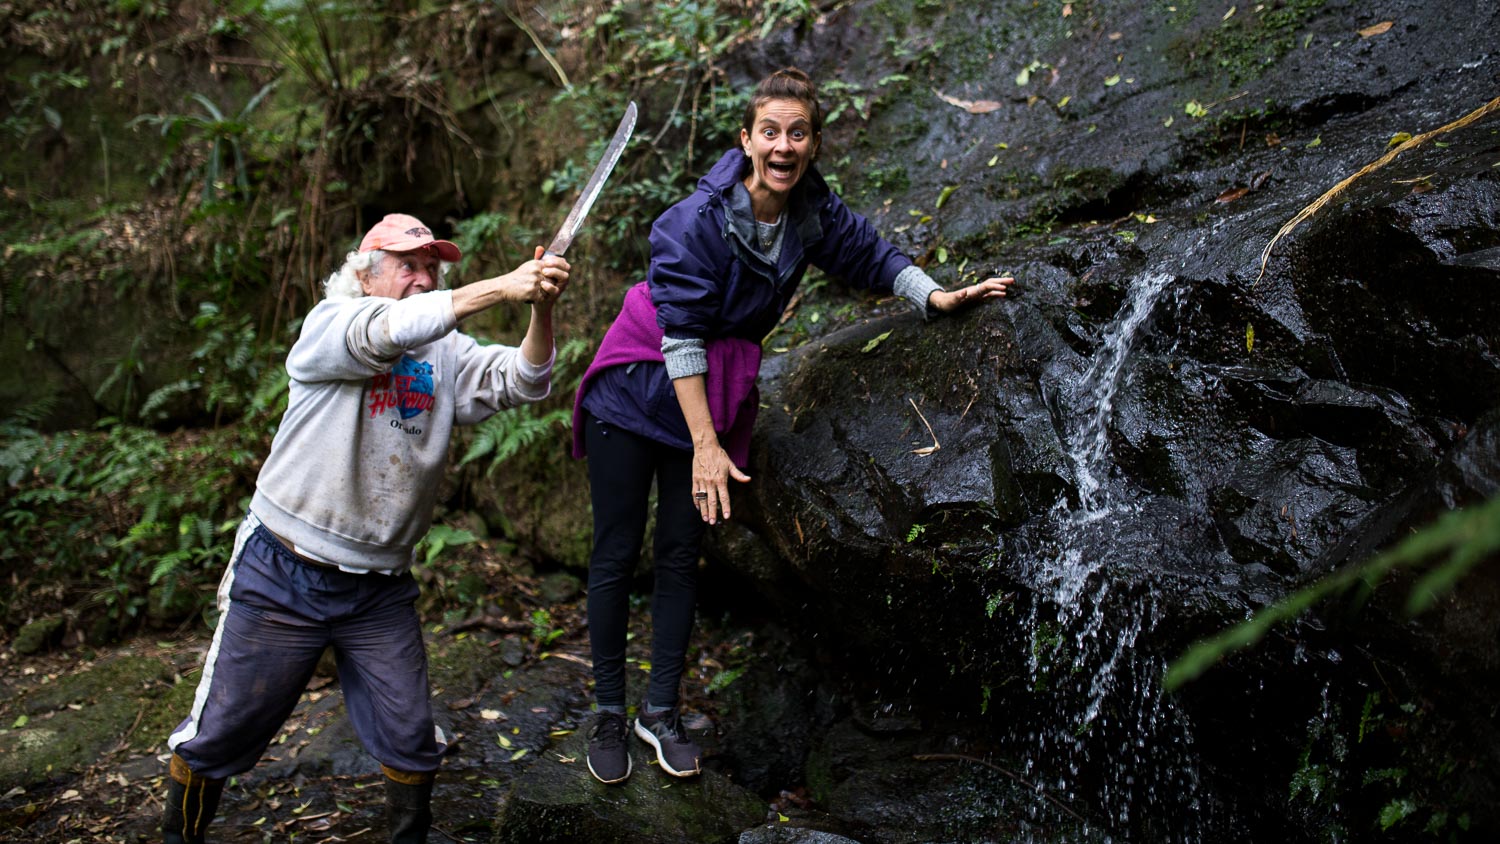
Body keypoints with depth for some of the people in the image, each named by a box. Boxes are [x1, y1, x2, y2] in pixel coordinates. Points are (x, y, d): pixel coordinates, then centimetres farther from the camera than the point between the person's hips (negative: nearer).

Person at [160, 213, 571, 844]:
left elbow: (520, 382, -10)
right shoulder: (327, 325, -7)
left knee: (411, 741, 6)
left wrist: (542, 309, -29)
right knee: (222, 731, 8)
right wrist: (503, 288, -36)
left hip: (381, 590, 4)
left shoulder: (446, 353, 5)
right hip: (282, 578, -3)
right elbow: (387, 330, -29)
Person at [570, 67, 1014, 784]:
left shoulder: (813, 210, -7)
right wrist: (705, 444, -26)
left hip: (712, 394, 5)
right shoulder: (698, 220, -24)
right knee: (616, 555, 1)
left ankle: (660, 709, 21)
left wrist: (936, 296, -10)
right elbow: (681, 337, -24)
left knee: (680, 554, 7)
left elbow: (872, 255, 8)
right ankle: (608, 713, 16)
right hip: (635, 392, -4)